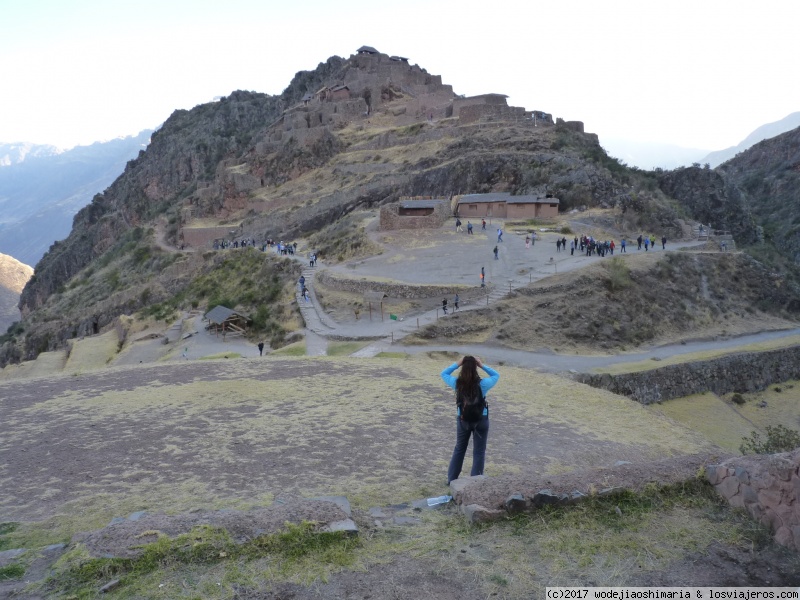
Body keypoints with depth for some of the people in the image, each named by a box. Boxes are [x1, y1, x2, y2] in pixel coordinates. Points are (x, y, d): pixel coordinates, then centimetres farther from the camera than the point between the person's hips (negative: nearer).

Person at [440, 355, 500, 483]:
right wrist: (482, 365, -5)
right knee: (479, 452, 10)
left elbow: (444, 374, 5)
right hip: (481, 420, -2)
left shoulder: (457, 383, -14)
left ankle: (451, 479, 27)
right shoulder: (482, 384, -17)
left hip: (462, 420, 2)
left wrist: (457, 364, -1)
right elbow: (496, 375, 1)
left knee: (459, 449, 19)